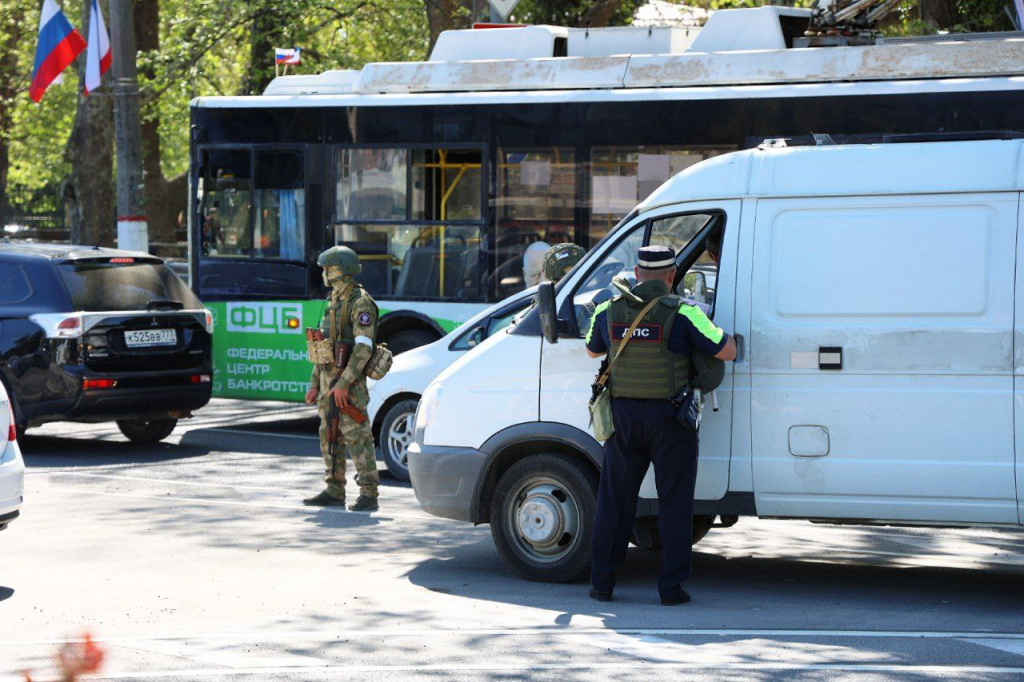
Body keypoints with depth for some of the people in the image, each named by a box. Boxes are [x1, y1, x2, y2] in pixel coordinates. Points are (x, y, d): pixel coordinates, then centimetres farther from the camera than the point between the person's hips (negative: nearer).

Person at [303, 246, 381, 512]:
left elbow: (363, 347, -20)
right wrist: (314, 384, 17)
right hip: (329, 380, 9)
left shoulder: (360, 302, -12)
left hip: (349, 383, -9)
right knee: (330, 438, 10)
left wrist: (343, 384, -24)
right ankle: (334, 492, 16)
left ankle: (368, 495, -7)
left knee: (357, 439, -9)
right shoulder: (334, 302, 17)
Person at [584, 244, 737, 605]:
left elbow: (592, 350, 19)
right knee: (675, 503, 5)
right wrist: (719, 328, 11)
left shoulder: (609, 311, 0)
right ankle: (671, 586, 4)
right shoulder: (683, 313, -13)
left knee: (614, 501, 12)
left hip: (623, 414, 3)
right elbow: (727, 351, -9)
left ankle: (602, 583, 15)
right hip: (669, 419, -3)